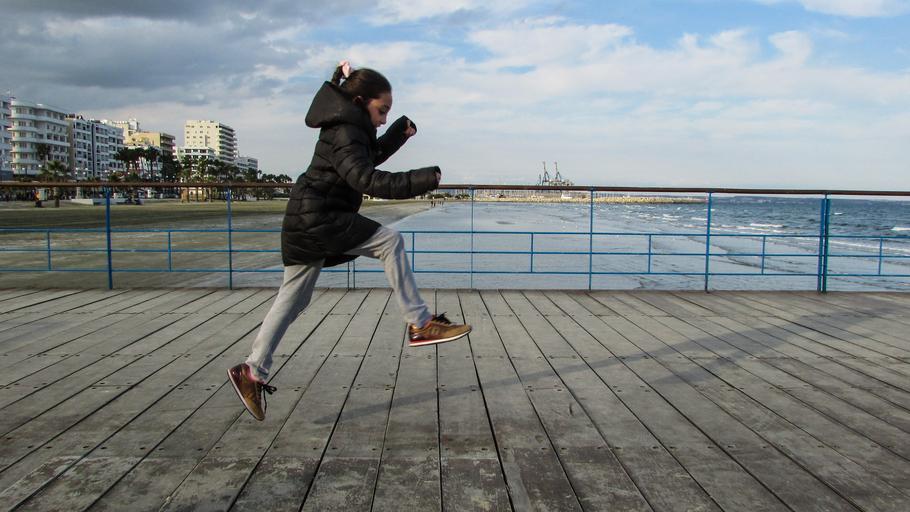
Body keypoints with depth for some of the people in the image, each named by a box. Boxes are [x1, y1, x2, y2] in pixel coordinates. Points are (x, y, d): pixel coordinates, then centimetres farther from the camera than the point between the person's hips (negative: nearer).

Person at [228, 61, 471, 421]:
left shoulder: (350, 128, 18)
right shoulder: (345, 132, -14)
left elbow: (372, 155, 35)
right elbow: (366, 179, -28)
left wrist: (401, 131, 22)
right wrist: (421, 180, -32)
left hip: (305, 224, 11)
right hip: (318, 219, -11)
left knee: (293, 299, 10)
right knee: (390, 242, -11)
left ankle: (253, 372, 14)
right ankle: (419, 324, -12)